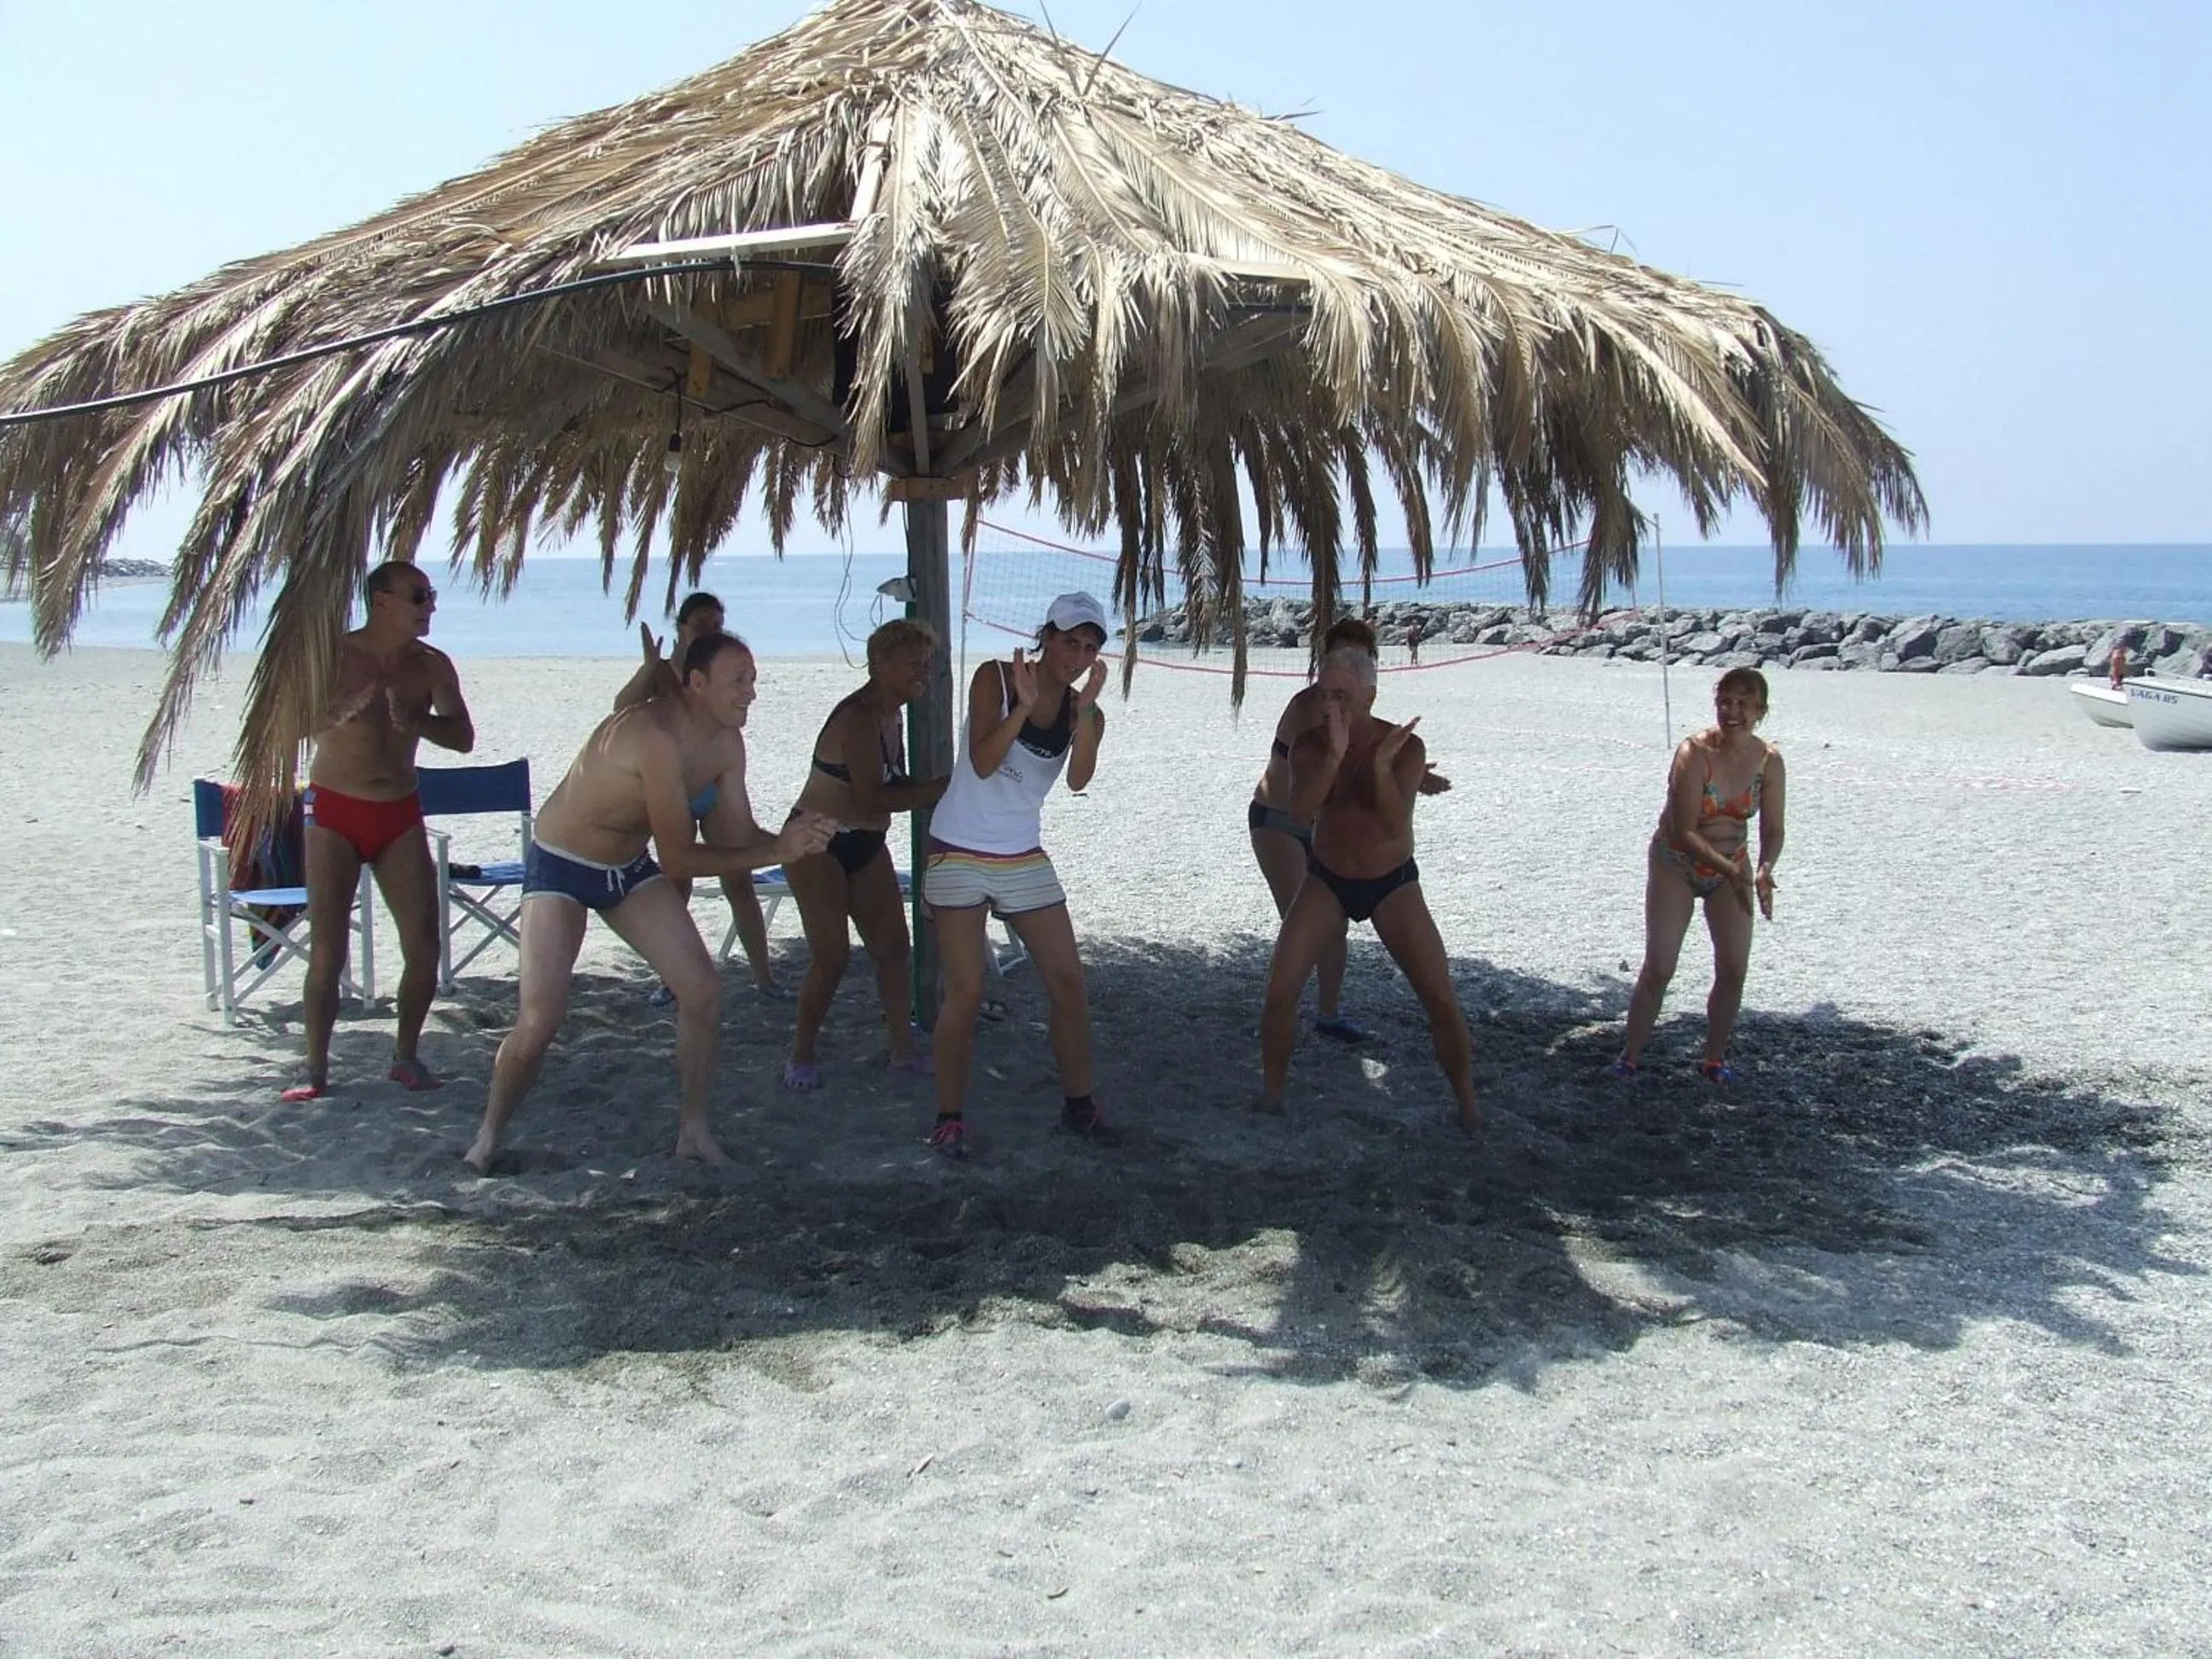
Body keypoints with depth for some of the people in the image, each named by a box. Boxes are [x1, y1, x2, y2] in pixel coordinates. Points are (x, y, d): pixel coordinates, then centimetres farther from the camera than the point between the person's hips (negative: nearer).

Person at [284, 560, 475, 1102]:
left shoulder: (432, 665, 1)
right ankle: (316, 1068, 2)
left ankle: (406, 1055, 15)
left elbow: (463, 737, -3)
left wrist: (418, 719, -22)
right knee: (327, 949, -5)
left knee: (424, 945, -1)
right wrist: (359, 699, -33)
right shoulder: (335, 656, -9)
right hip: (335, 811, -3)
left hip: (400, 814, 4)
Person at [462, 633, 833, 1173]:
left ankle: (694, 1129, 14)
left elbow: (738, 835, -2)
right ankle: (487, 1138, 13)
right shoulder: (655, 737, -34)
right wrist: (776, 852, -33)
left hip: (630, 868, 8)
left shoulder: (727, 745, -8)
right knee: (538, 1021, -12)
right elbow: (677, 858, -34)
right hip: (561, 866, -8)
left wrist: (795, 839, -22)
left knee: (703, 992, -1)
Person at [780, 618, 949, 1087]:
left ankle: (903, 1048, 14)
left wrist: (933, 790, -6)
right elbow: (871, 798, -30)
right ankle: (801, 1055, 5)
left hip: (866, 846, 9)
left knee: (892, 945, 6)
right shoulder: (858, 717, -22)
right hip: (818, 843, -9)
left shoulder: (892, 716, 8)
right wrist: (940, 788, -28)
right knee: (832, 955, -10)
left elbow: (893, 788, 9)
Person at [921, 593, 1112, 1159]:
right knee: (966, 991, -7)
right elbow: (982, 763, -20)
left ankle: (1078, 1104, 17)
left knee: (1068, 981, 3)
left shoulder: (1084, 710, 0)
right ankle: (949, 1116, 4)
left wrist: (1087, 710, -29)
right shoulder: (995, 679, -9)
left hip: (1024, 858, 4)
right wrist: (1023, 705, -30)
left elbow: (1078, 780, -18)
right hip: (959, 855, -4)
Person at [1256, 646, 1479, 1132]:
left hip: (1393, 884, -1)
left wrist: (1382, 766, -42)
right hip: (1327, 881, 1)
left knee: (1442, 1000, -7)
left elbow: (1396, 826, -29)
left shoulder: (1405, 747, -17)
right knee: (1279, 991, -10)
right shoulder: (1309, 744, -13)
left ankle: (1469, 1107, 10)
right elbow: (1300, 812, -29)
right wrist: (1334, 756, -41)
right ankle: (1271, 1094, 10)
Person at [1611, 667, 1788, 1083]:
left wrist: (1763, 870, -27)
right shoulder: (1694, 753, -24)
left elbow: (1772, 830, -8)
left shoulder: (1768, 760, -12)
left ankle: (1714, 1059, 19)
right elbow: (1683, 831, -25)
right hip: (1677, 865, -4)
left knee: (1734, 970, 2)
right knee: (1658, 967, -4)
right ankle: (1631, 1056, 10)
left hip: (1731, 868, 4)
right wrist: (1730, 870, -33)